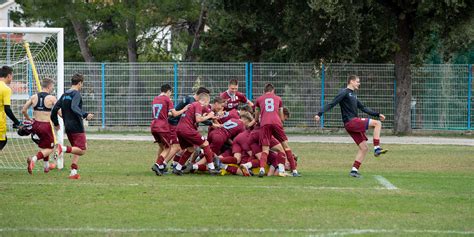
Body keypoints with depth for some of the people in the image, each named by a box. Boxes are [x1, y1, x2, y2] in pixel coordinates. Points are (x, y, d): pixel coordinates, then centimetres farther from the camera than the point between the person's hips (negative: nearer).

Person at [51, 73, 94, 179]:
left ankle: (73, 172, 7)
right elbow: (74, 107, -27)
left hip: (68, 127, 8)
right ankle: (63, 148, -28)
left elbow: (55, 109, 14)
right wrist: (85, 115, -33)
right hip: (77, 127, -8)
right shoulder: (76, 94, -10)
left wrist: (56, 124, 24)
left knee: (77, 149, 18)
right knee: (82, 150, -7)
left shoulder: (64, 95, 13)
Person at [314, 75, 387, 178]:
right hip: (350, 122, -9)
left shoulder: (353, 95, 21)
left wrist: (377, 114, 27)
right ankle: (377, 148, -17)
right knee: (377, 123, -15)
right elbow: (332, 104, -12)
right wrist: (320, 114, -20)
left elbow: (363, 108, 29)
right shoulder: (344, 92, -6)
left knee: (364, 148, 7)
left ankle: (354, 170, 8)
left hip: (355, 122, 9)